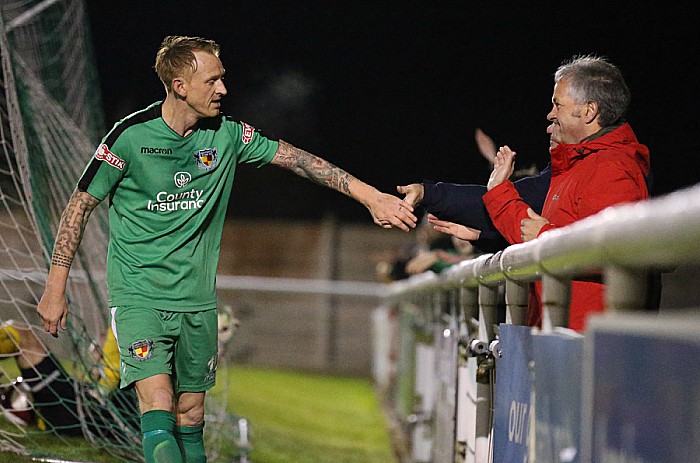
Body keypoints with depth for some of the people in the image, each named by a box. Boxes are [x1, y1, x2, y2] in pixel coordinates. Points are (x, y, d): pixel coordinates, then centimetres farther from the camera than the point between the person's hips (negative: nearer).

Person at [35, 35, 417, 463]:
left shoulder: (227, 135, 1)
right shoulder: (132, 135, -11)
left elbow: (299, 160, 4)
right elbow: (81, 204, -3)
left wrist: (371, 195, -3)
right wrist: (55, 290, -4)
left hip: (197, 299, 4)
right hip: (138, 295, -4)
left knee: (191, 416, 8)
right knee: (158, 409, -19)